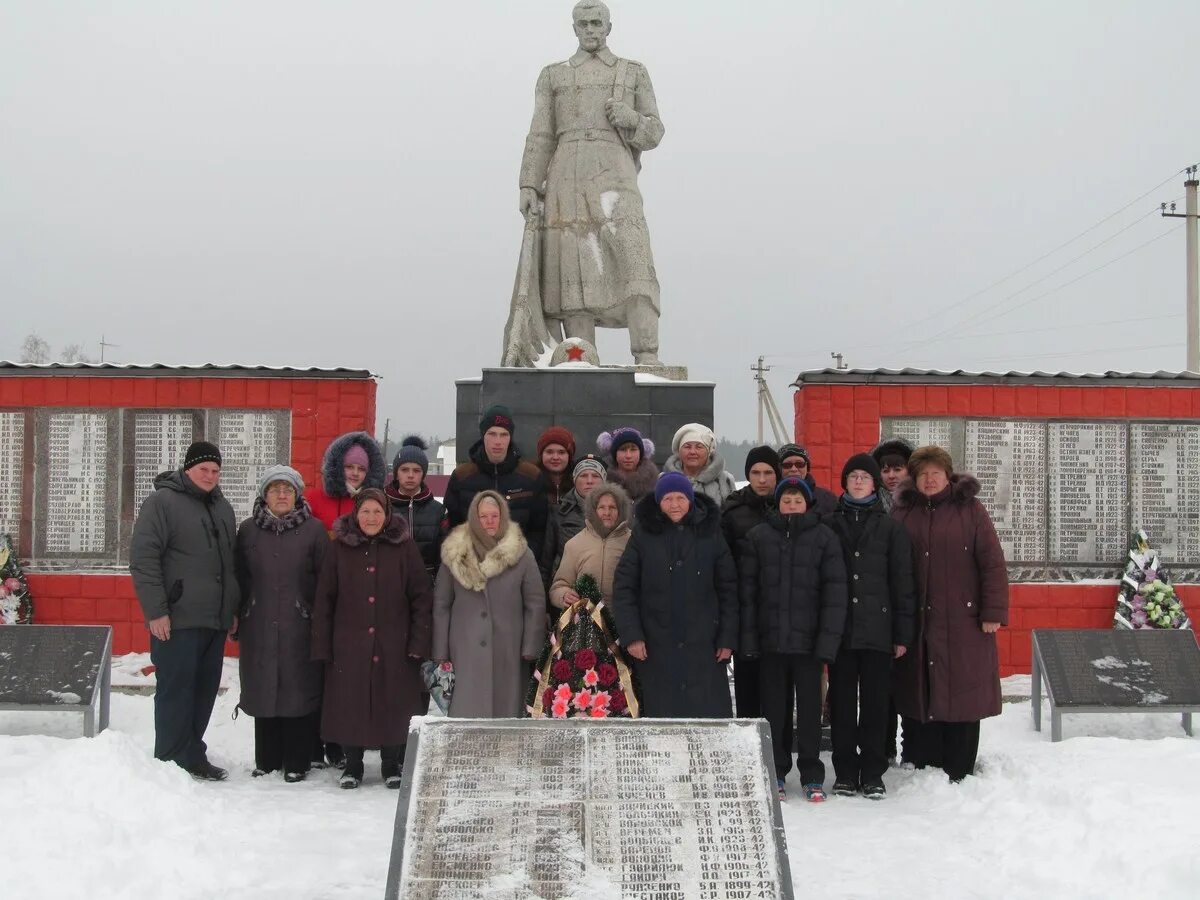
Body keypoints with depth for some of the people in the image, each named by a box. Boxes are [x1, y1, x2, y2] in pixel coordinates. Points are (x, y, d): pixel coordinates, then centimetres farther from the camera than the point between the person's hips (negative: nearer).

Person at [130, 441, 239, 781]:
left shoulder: (222, 507, 18)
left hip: (215, 621, 7)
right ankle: (172, 763, 5)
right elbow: (143, 559, -12)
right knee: (176, 691, -4)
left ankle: (193, 756, 22)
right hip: (177, 621, -7)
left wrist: (233, 609, 21)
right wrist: (156, 611, -16)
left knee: (204, 692, 11)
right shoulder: (162, 502, -6)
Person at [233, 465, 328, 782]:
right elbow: (239, 577, 10)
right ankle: (266, 760, 20)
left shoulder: (313, 529, 1)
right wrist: (237, 617, 5)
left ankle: (297, 762, 10)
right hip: (259, 627, 3)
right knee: (263, 690, 8)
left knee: (299, 690, 0)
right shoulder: (248, 530, 8)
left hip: (300, 628, -2)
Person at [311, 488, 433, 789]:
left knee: (393, 705, 4)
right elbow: (324, 600, 5)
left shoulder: (404, 547, 1)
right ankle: (352, 766, 21)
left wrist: (419, 641, -6)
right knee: (349, 705, 5)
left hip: (394, 646, -1)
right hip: (349, 645, 1)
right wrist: (322, 645, -1)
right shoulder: (340, 547, 4)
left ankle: (392, 765, 21)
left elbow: (422, 597, 0)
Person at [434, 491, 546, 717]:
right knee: (467, 716, -5)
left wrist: (530, 650, -4)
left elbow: (536, 604, 1)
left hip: (508, 655, 0)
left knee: (506, 715, 1)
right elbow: (442, 606, 7)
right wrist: (441, 653, 3)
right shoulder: (455, 555, 5)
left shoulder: (521, 555, 3)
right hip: (466, 653, 0)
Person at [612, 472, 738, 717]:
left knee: (710, 715, -3)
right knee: (662, 717, 1)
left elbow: (728, 590, 7)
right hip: (656, 648, 0)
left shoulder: (711, 534, 6)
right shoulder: (643, 535, 3)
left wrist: (728, 639, 1)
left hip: (702, 648, 0)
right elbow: (623, 588, 2)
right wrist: (631, 635, -6)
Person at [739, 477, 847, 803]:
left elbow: (834, 593, -3)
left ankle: (812, 776, 15)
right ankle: (776, 772, 20)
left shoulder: (824, 538, 1)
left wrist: (827, 641, -9)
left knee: (809, 708, 5)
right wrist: (748, 638, -4)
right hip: (770, 639, 1)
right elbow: (747, 589, 3)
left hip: (808, 640, -1)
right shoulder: (758, 537, 4)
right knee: (774, 708, 9)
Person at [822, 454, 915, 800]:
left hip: (877, 629, 0)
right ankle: (845, 773, 13)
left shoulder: (891, 529, 7)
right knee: (842, 703, 4)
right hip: (839, 629, 1)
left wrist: (903, 634, 0)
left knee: (875, 703, 3)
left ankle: (873, 774, 12)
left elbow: (902, 582, 5)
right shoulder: (829, 525, 8)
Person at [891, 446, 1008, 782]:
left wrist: (993, 612, -7)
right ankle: (920, 770, 15)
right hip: (916, 623, 2)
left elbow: (992, 563, -1)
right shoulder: (903, 513, 9)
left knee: (961, 694, 1)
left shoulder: (970, 510, 2)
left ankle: (958, 774, 12)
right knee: (919, 696, 5)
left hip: (963, 622, -2)